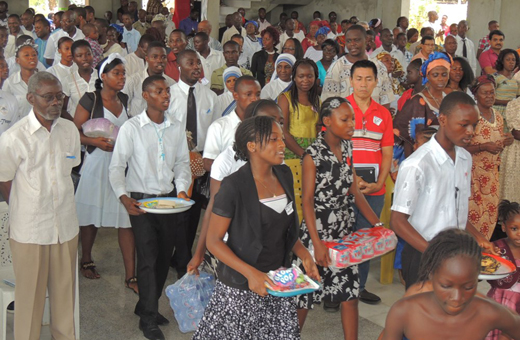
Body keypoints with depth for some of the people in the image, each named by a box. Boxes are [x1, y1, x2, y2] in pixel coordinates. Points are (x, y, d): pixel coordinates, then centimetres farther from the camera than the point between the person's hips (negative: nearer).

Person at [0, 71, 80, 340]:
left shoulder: (70, 130, 2)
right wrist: (26, 212, 6)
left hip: (66, 225, 4)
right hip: (29, 230, -4)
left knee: (65, 290, 14)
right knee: (30, 294, 8)